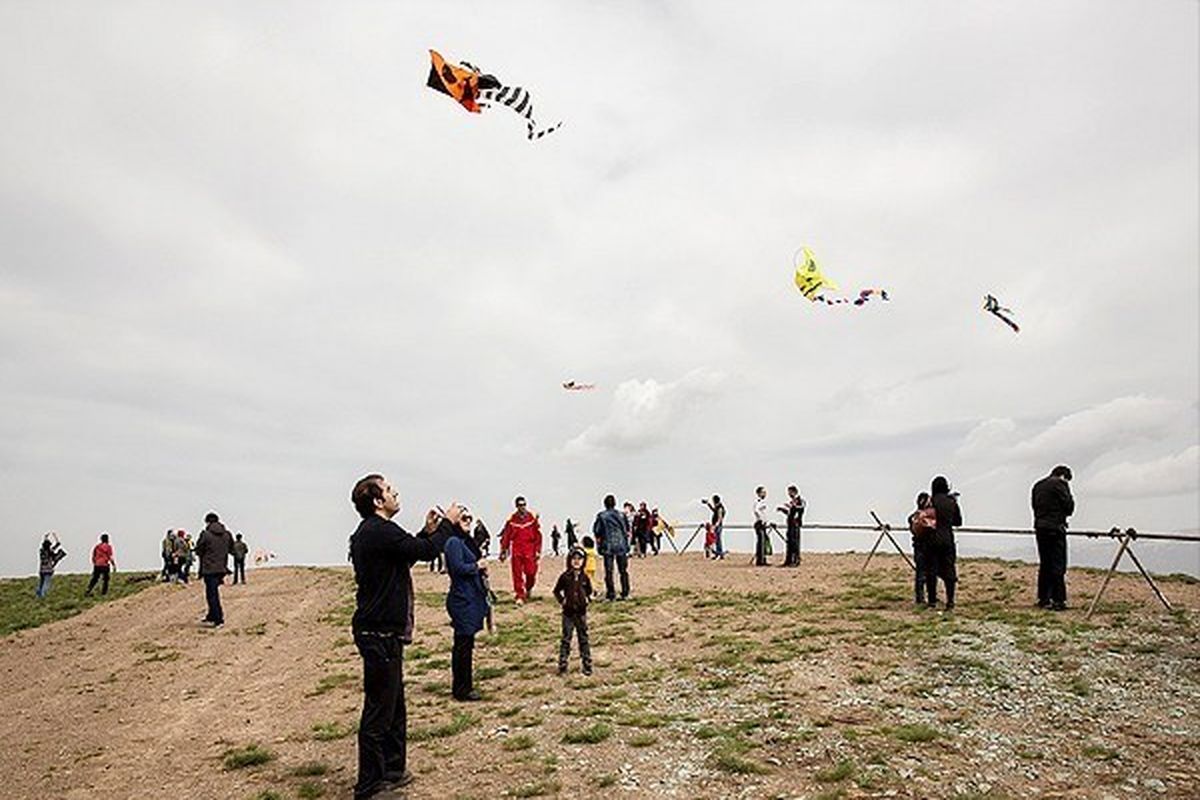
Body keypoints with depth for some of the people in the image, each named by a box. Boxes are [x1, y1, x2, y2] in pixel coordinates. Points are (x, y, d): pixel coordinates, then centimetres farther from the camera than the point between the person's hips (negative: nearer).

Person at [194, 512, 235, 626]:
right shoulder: (227, 534, 3)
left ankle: (218, 620, -4)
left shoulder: (205, 534, -12)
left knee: (212, 594, 0)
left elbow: (198, 551, -5)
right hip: (222, 568, 6)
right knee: (214, 592, 21)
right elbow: (231, 548, 14)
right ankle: (211, 616, 31)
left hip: (209, 569, -6)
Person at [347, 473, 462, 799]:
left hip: (380, 631, 11)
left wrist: (428, 532, 15)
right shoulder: (380, 531, -19)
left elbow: (407, 553, 23)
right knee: (378, 710, -2)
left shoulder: (368, 532, 14)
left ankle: (392, 770, 33)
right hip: (380, 633, -11)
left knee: (394, 704, 21)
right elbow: (427, 551, -18)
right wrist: (448, 523, -4)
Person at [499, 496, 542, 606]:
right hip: (516, 550, 0)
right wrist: (503, 551, 4)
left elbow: (538, 535, 5)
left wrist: (538, 551, 2)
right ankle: (520, 596, 8)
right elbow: (506, 536, 6)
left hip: (529, 550, 0)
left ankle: (528, 588, 26)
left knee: (531, 572, -4)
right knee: (517, 574, -1)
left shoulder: (532, 517, 3)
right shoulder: (512, 520, 3)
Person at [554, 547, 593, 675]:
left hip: (581, 612, 2)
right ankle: (562, 666, 7)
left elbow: (589, 590, 17)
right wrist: (562, 600, -9)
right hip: (568, 613, -2)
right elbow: (556, 591, 4)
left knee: (584, 639, 9)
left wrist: (587, 598, 0)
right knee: (566, 639, 1)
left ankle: (587, 665, 16)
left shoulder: (584, 577, 1)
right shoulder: (565, 577, -6)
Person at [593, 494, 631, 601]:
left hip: (607, 547, -1)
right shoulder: (622, 515, 1)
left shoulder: (601, 516, -4)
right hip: (621, 546, 2)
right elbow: (627, 531, 6)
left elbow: (596, 532, -3)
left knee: (608, 572, 3)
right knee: (623, 571, 10)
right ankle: (625, 593, 12)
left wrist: (598, 544, 10)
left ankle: (611, 594, 2)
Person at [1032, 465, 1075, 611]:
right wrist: (1069, 493, 11)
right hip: (1055, 528, -7)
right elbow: (1069, 507, -6)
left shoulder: (1037, 485, 16)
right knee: (1058, 565, -4)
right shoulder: (1059, 484, -6)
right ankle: (1058, 600, -5)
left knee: (1044, 564, 13)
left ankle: (1043, 599, 16)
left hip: (1040, 527, 7)